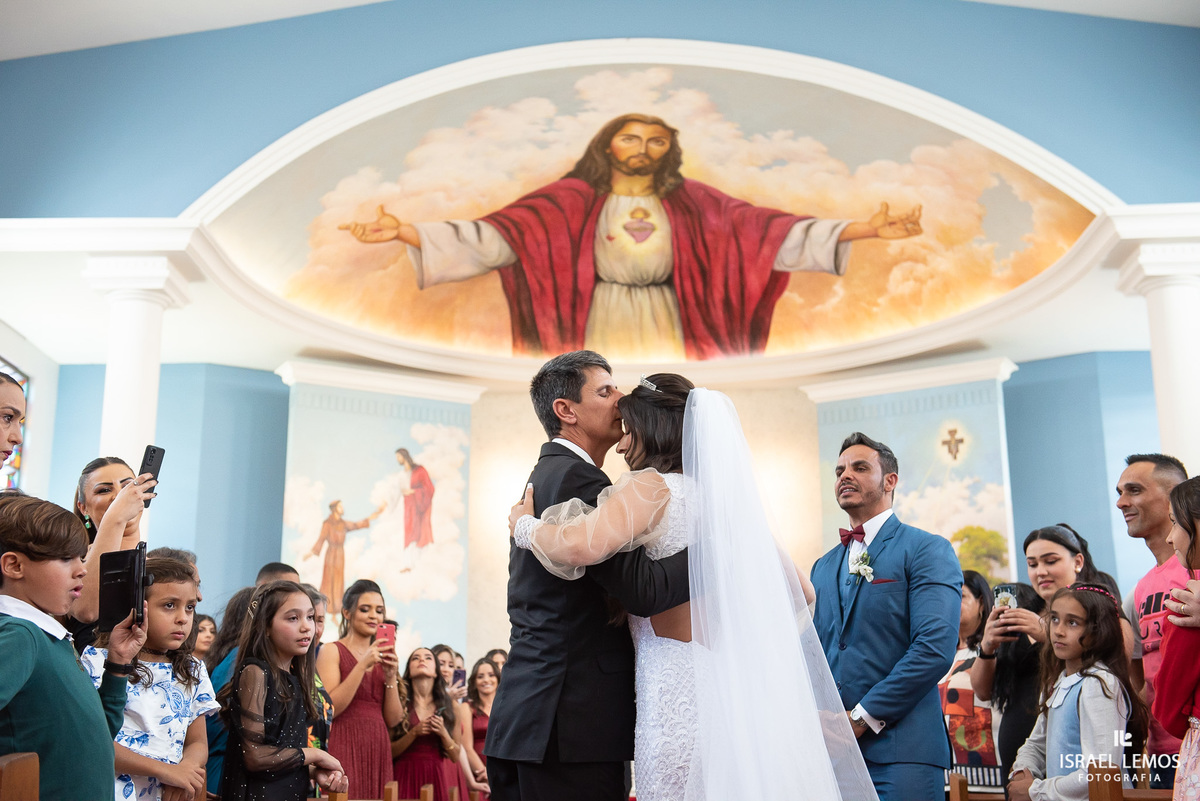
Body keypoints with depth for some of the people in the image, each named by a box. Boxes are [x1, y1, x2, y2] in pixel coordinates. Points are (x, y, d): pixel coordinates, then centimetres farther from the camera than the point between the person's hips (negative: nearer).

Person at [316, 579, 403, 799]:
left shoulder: (383, 657, 12)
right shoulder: (332, 652, -1)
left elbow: (393, 719, 8)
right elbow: (329, 709, -14)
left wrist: (391, 677, -6)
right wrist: (362, 665, -17)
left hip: (378, 751, 5)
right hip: (344, 749, -5)